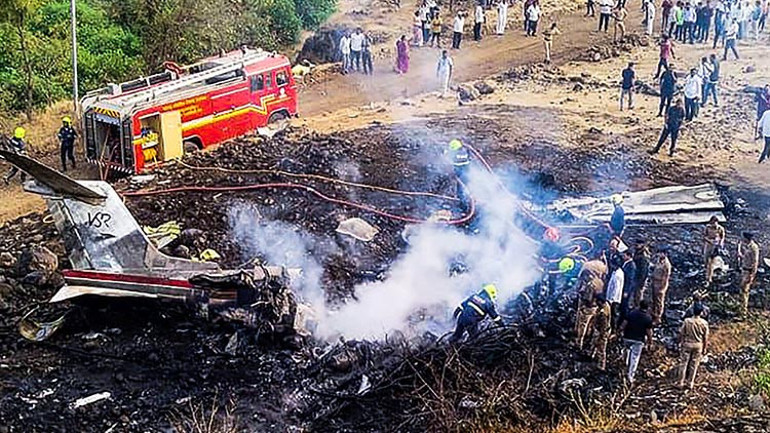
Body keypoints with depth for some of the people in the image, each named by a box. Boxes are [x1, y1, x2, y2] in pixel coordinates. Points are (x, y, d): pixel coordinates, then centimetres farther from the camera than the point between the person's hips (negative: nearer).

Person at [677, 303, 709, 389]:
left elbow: (681, 333, -8)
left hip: (687, 344, -1)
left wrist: (680, 343, 7)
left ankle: (680, 382, 13)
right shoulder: (704, 323, -11)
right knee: (694, 365, 12)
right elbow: (705, 337, -4)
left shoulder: (687, 321, -14)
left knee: (683, 363, 9)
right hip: (698, 346, 1)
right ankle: (690, 383, 19)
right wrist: (704, 348, 7)